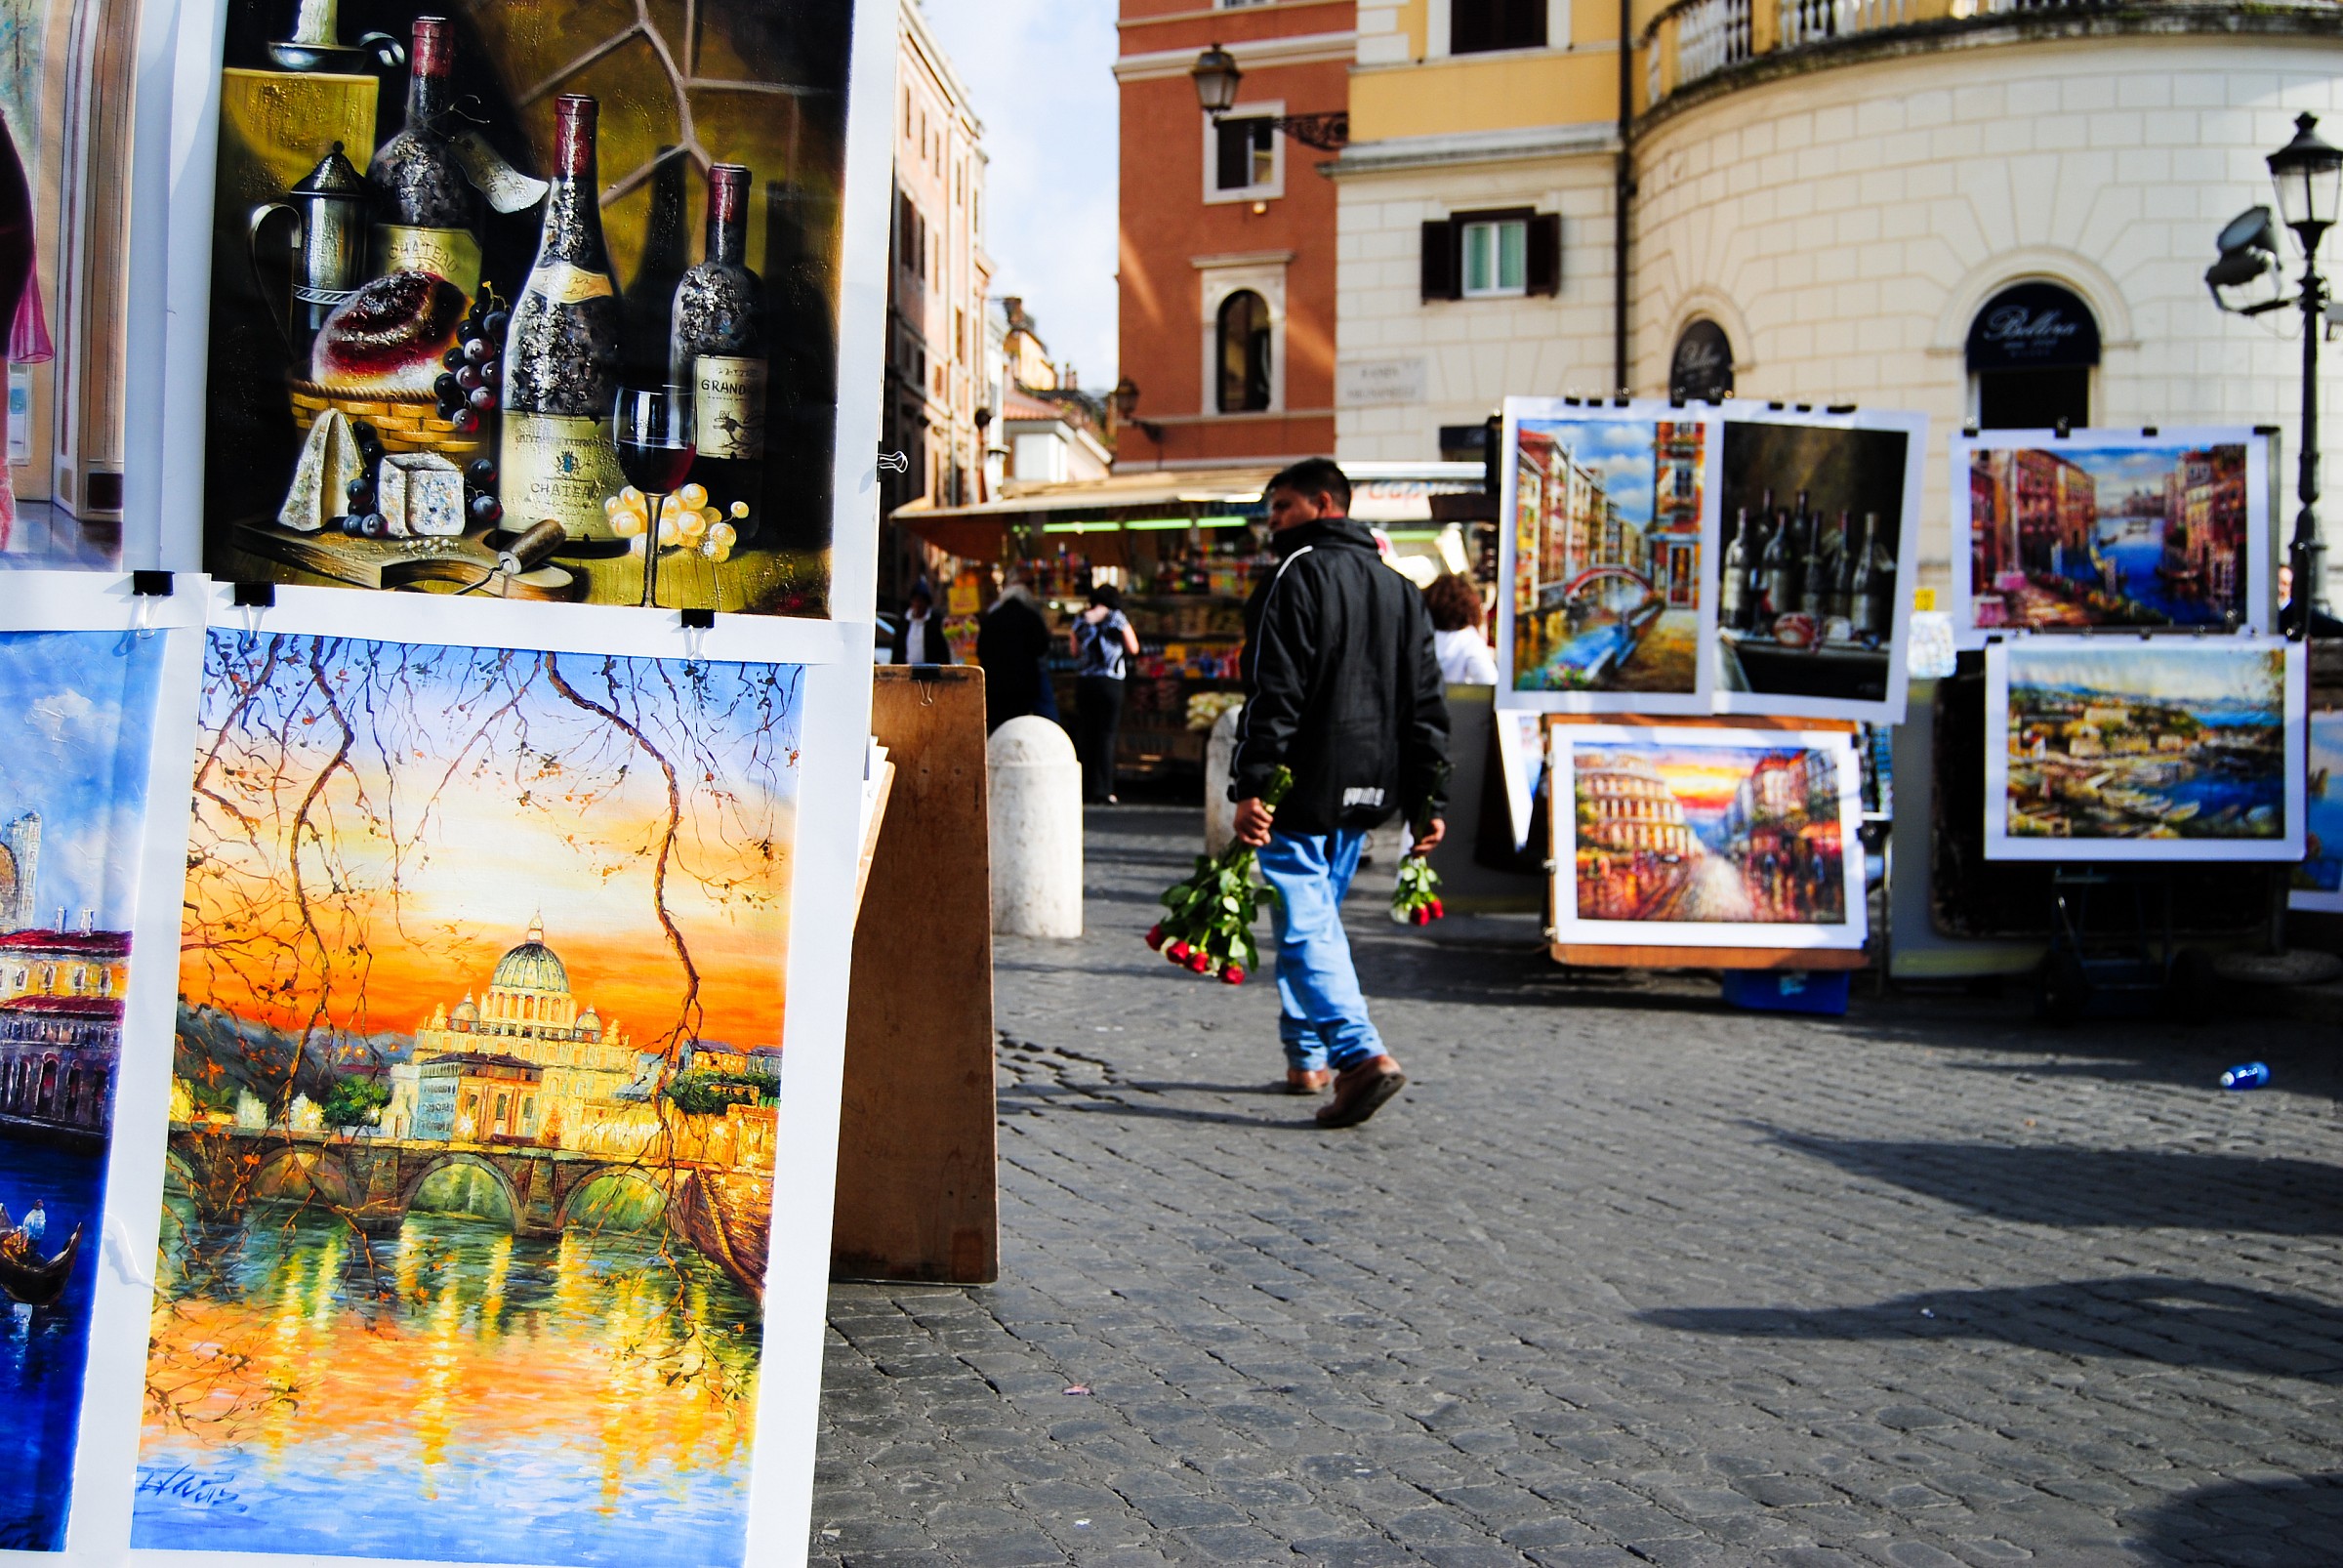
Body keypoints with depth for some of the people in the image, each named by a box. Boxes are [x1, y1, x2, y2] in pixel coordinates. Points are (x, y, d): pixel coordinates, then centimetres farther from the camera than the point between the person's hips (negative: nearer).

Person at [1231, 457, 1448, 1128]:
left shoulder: (1296, 576, -7)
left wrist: (1250, 788, -20)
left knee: (1305, 927, -8)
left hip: (1303, 785, -8)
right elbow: (1425, 702, 13)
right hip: (1364, 793, 8)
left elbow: (1274, 694, -17)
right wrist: (1426, 799, 14)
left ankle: (1361, 1054, -22)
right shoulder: (1398, 587, 16)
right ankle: (1308, 1055, 25)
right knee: (1318, 917, 20)